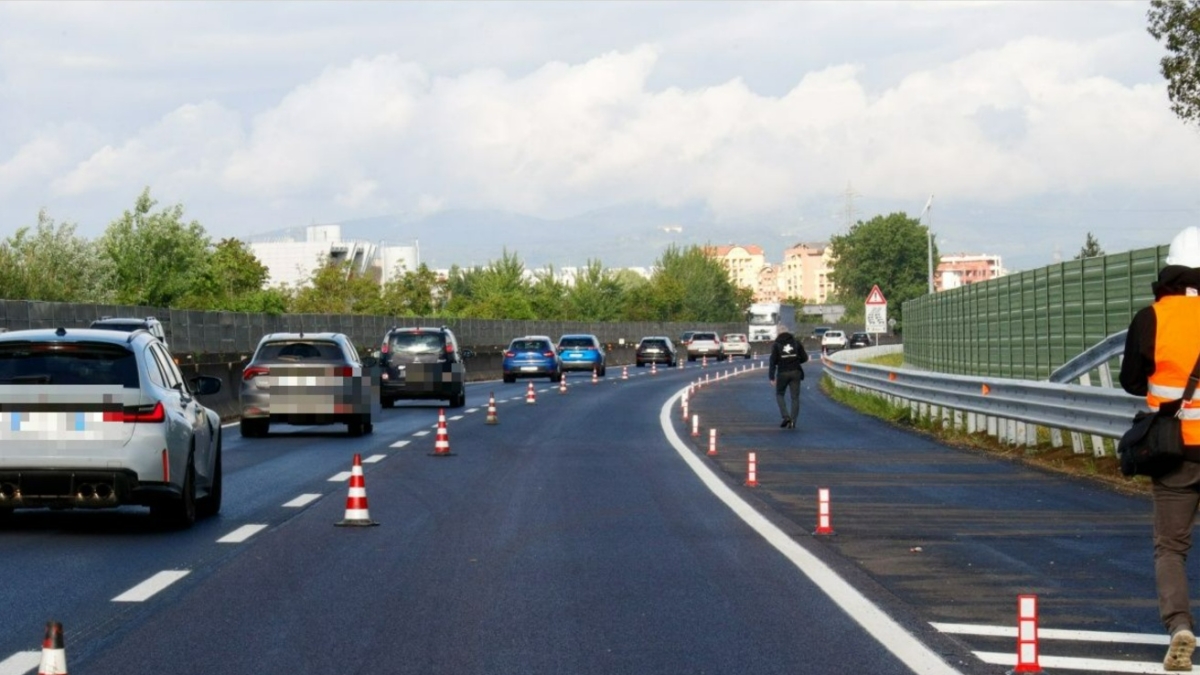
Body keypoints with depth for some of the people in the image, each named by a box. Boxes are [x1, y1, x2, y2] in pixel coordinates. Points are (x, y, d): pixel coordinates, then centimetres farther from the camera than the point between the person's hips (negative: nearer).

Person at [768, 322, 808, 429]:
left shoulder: (776, 344, -3)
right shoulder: (796, 342, 4)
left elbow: (773, 361, -8)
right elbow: (804, 357, 5)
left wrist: (771, 377, -6)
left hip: (782, 373, -2)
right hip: (795, 372, 2)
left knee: (779, 395, 15)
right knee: (795, 397, 6)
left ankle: (786, 416, -4)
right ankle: (792, 421, -2)